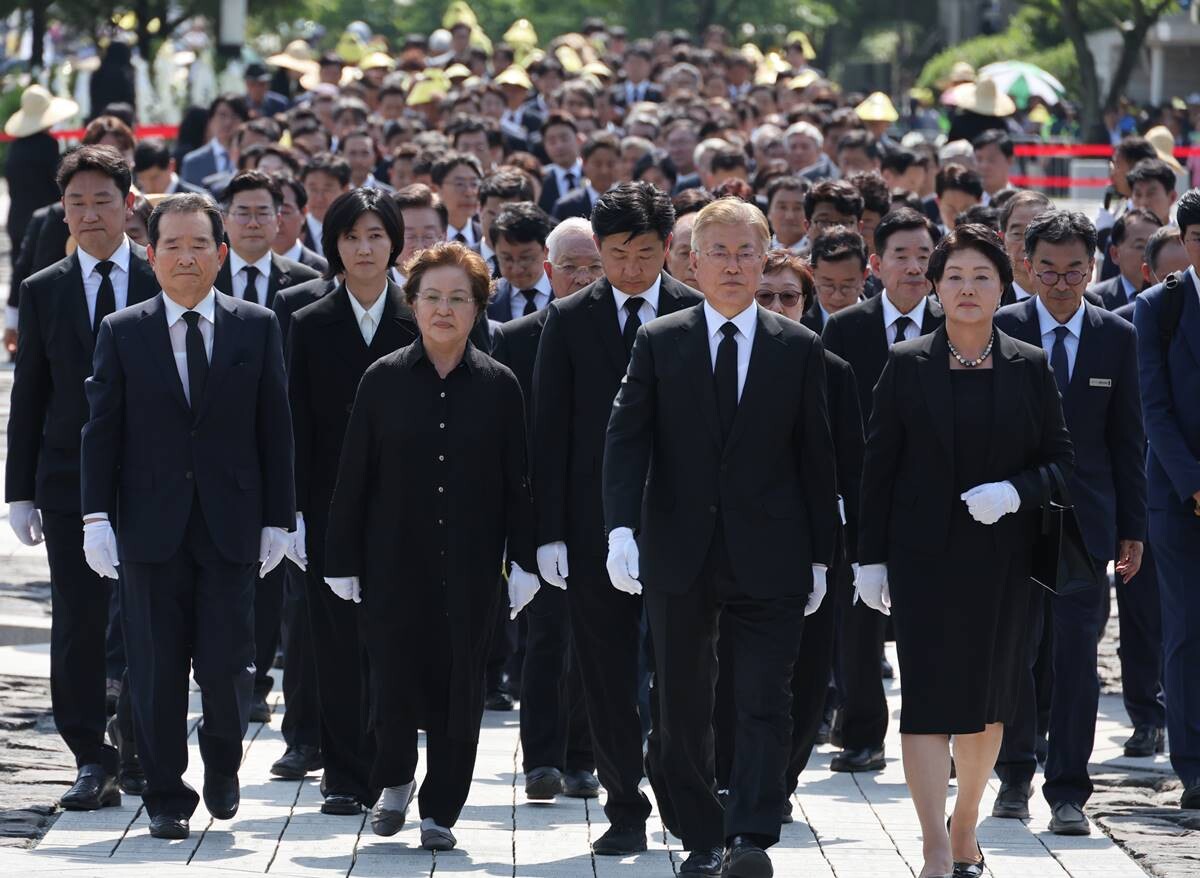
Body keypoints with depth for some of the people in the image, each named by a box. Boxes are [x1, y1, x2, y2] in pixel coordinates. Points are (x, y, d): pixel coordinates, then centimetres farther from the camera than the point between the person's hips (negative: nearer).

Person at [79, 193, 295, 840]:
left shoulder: (257, 330, 5)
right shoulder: (121, 334, 4)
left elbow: (274, 429, 6)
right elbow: (101, 429, 3)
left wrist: (277, 520, 2)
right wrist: (97, 517, -5)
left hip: (231, 526, 0)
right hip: (151, 526, 0)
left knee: (227, 665, -4)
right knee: (157, 670, 2)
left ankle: (222, 763, 23)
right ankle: (166, 795, 13)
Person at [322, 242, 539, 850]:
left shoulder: (498, 387, 2)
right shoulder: (383, 380, 1)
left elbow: (516, 483, 4)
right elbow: (353, 477, 3)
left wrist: (522, 562, -2)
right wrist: (343, 561, 1)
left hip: (469, 569, 0)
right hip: (394, 565, 0)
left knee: (459, 691, 1)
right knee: (394, 683, -3)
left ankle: (440, 810, 14)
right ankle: (395, 782, 24)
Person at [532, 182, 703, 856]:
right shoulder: (570, 320, 4)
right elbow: (551, 433, 4)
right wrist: (550, 531, -3)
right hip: (596, 524, 1)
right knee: (608, 675, 5)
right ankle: (626, 811, 13)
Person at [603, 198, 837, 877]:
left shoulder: (800, 349, 5)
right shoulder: (660, 343, 4)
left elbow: (817, 458, 7)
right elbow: (627, 440, -2)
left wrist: (820, 557, 5)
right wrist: (622, 528, -16)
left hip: (769, 559, -1)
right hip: (679, 558, 1)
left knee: (766, 704, -11)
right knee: (684, 710, 8)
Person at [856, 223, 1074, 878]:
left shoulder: (1029, 369, 4)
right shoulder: (907, 365, 0)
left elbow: (1061, 460, 5)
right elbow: (878, 465, 2)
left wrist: (1016, 492, -15)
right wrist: (871, 557, -1)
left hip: (1000, 559, 2)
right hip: (924, 555, -2)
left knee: (987, 700, 10)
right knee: (928, 697, -10)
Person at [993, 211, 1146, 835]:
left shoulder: (1117, 337, 5)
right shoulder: (999, 331, 0)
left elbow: (1127, 439, 8)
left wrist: (1133, 528, 6)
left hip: (1084, 518, 0)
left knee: (1076, 657, -5)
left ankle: (1067, 791, -1)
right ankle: (1014, 774, 25)